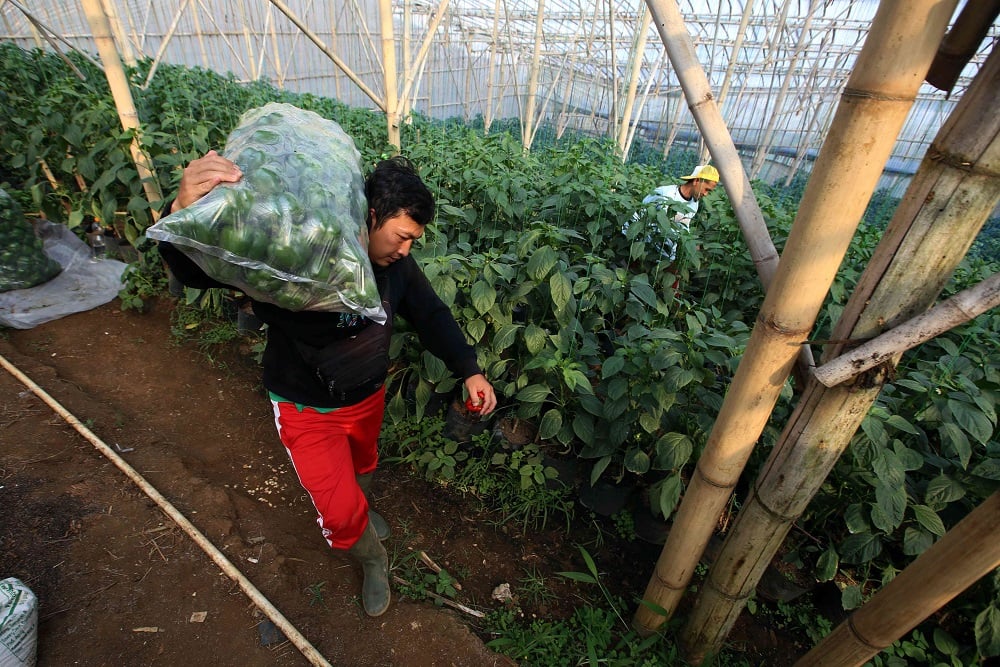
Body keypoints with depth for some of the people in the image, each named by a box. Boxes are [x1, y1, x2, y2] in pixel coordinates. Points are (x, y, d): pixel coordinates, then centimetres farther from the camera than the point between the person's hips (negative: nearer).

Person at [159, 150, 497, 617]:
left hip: (368, 395, 5)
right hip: (307, 407, -5)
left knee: (361, 466, 32)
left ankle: (361, 511, 67)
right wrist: (185, 212, -59)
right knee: (341, 513, 0)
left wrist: (469, 371, -11)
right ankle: (373, 560, 36)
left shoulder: (396, 263, -15)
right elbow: (197, 271, -36)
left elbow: (431, 314, -3)